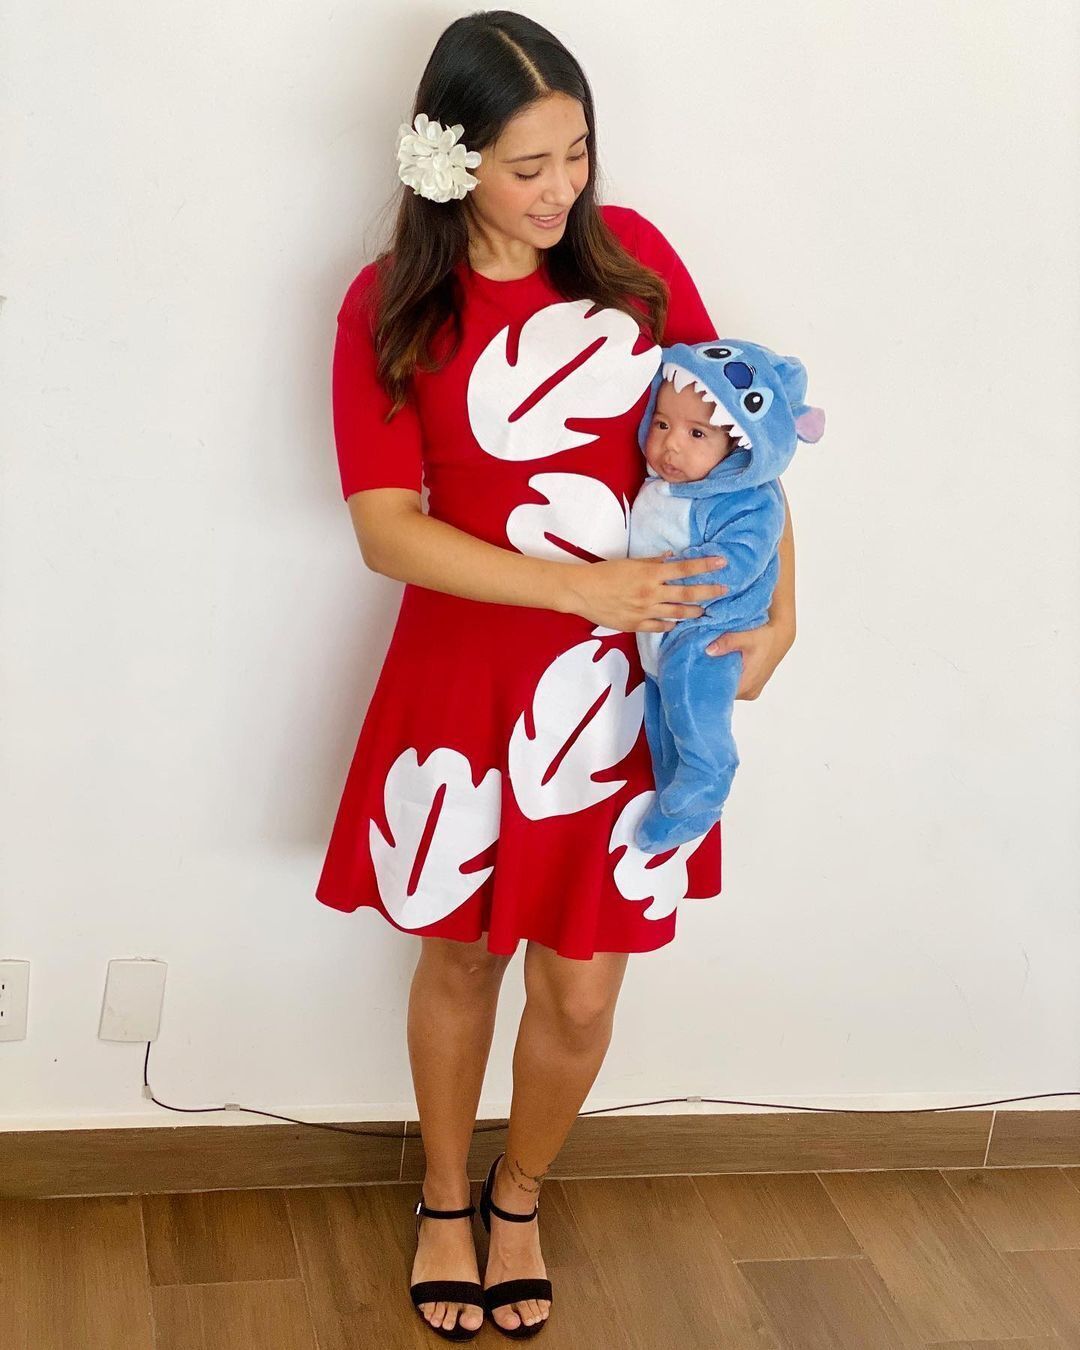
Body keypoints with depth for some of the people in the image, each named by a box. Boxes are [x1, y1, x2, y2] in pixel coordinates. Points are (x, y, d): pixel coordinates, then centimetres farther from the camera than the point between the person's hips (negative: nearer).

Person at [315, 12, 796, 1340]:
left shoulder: (632, 254, -3)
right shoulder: (388, 309, -10)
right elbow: (386, 532, -16)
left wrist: (778, 607, -7)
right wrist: (581, 586, -23)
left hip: (622, 690, 2)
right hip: (466, 681, -1)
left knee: (579, 993, 10)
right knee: (458, 959, 17)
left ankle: (518, 1202, 39)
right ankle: (444, 1202, 42)